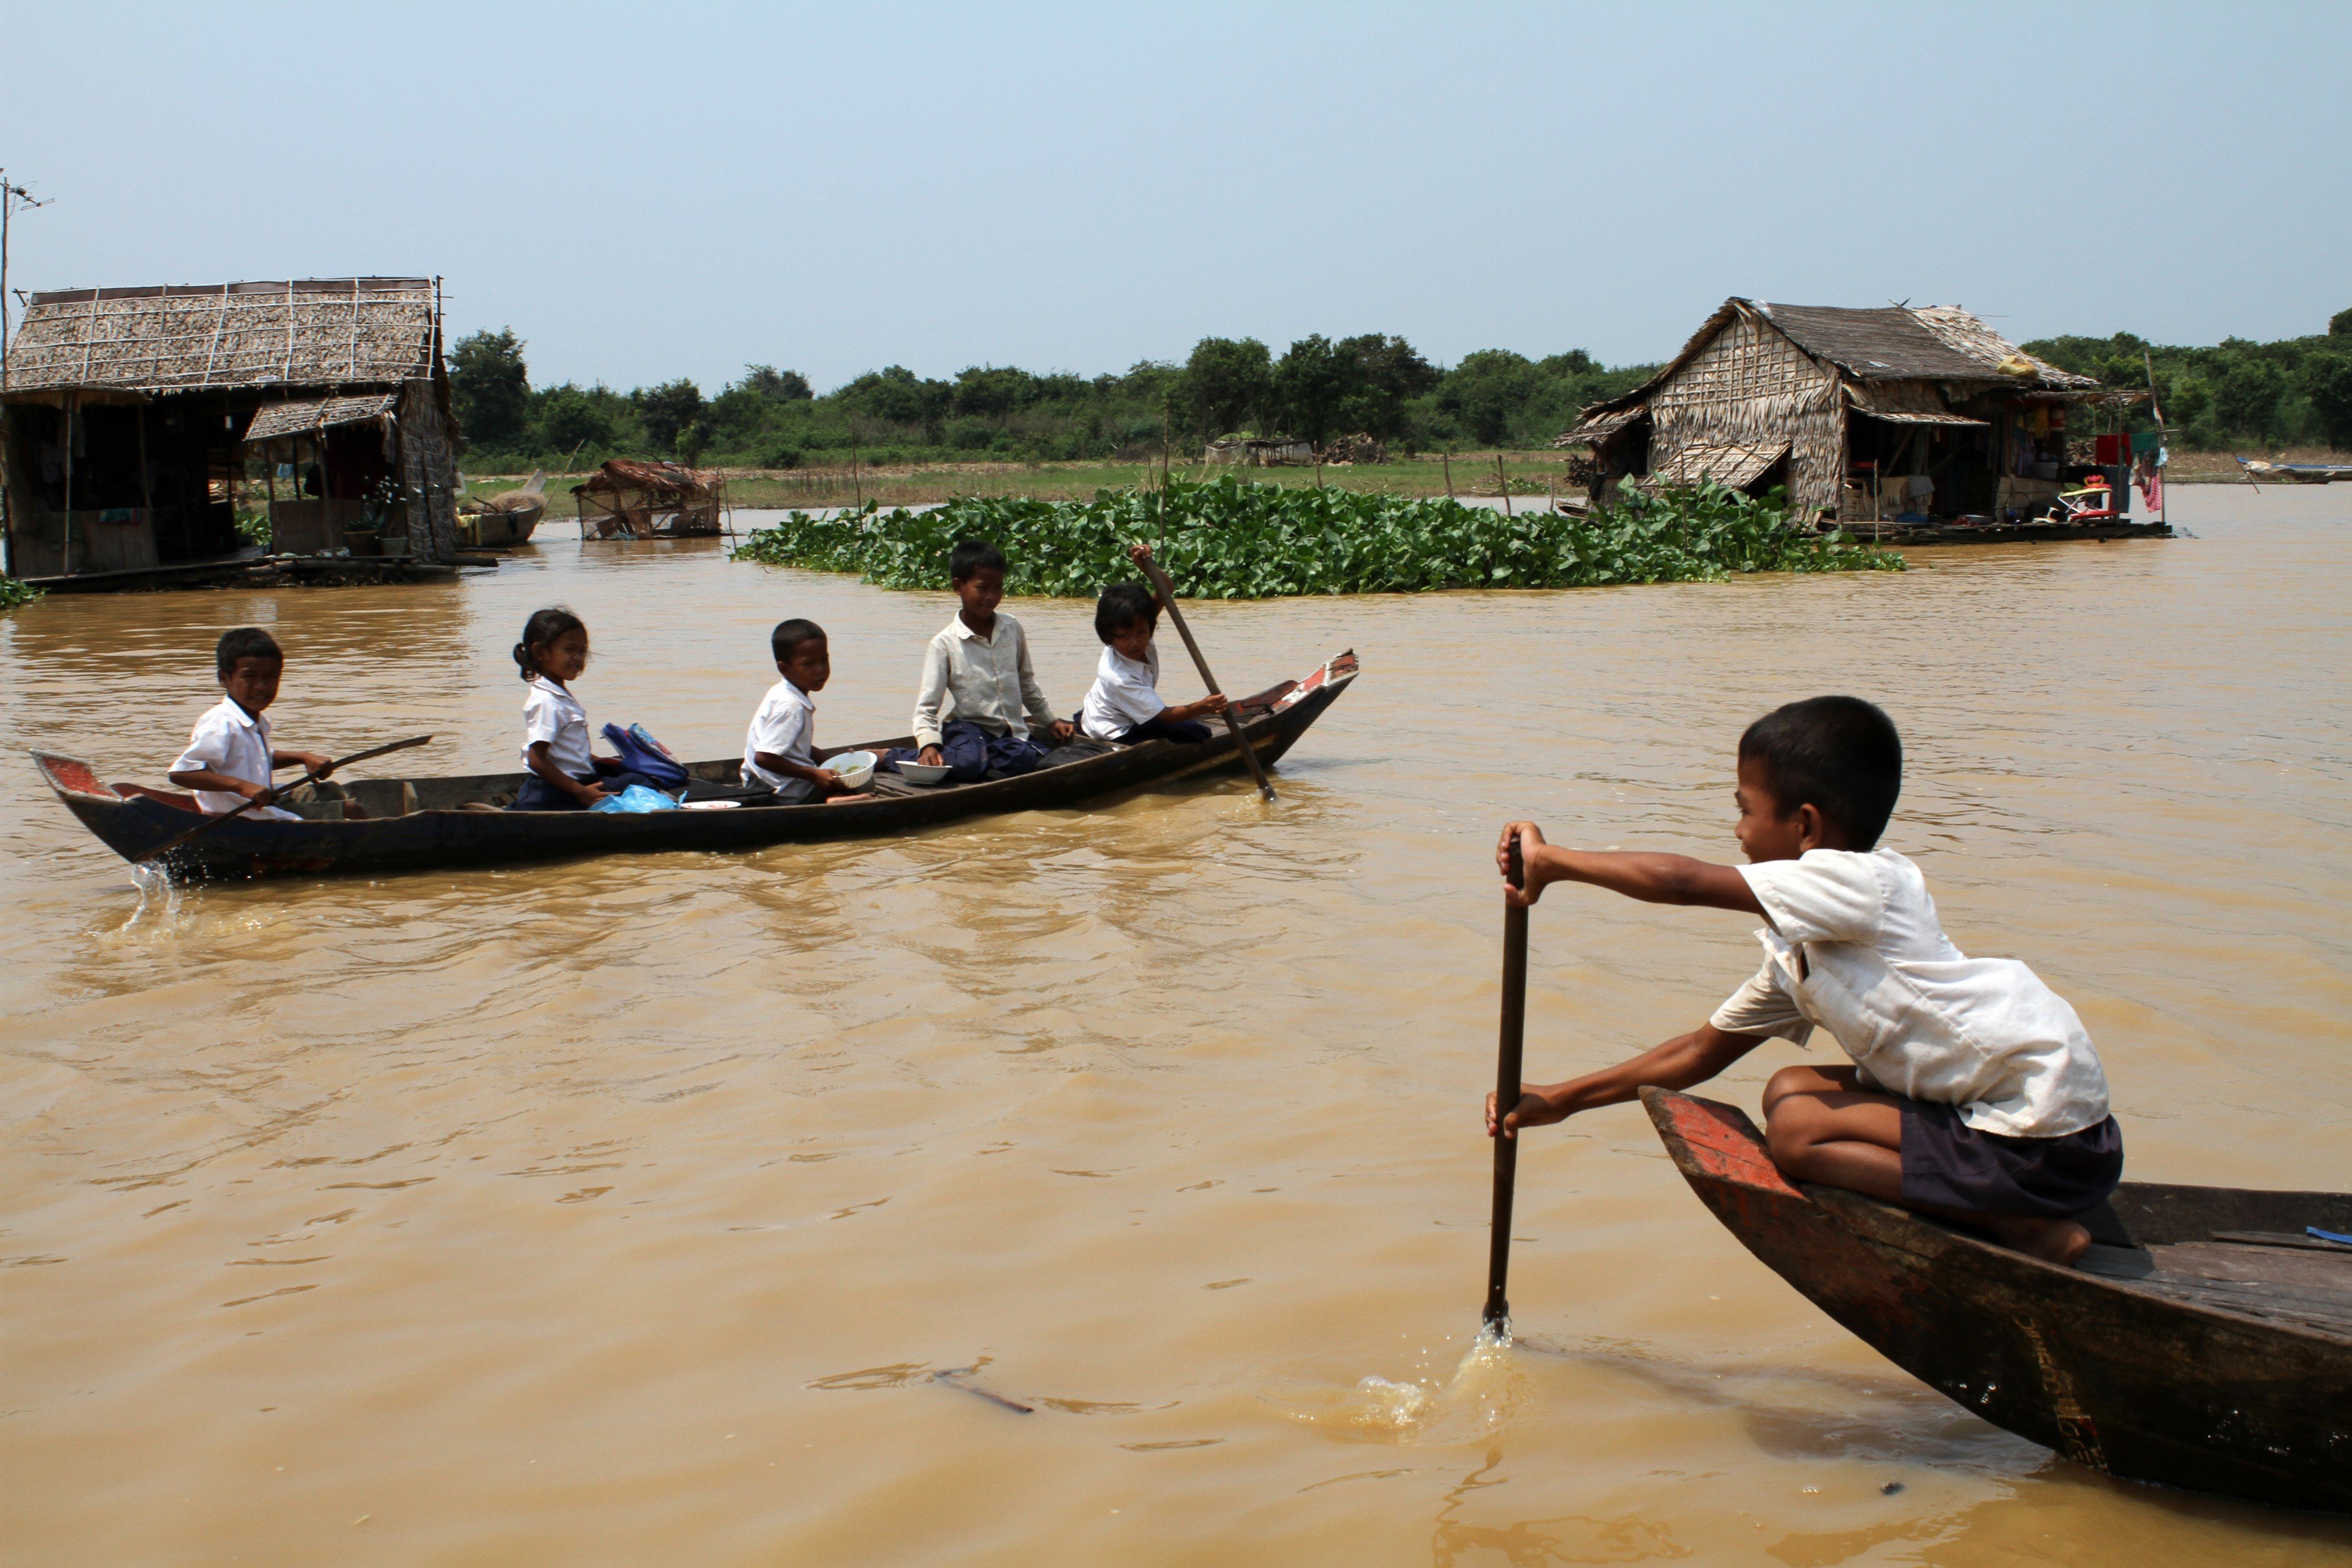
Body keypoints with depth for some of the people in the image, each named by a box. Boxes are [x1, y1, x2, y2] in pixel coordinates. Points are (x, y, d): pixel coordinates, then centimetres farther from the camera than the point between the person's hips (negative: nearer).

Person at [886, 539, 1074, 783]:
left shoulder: (1012, 629, 8)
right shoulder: (944, 645, -6)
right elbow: (926, 708, -9)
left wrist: (1050, 720, 30)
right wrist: (928, 745, -26)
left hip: (1012, 732, 4)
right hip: (969, 728, -4)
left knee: (1025, 759, -32)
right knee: (968, 764, -39)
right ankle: (889, 756, -18)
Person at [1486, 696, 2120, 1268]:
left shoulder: (1864, 882, -18)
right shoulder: (1798, 948, 11)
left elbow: (1680, 880, -25)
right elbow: (1703, 1050, 18)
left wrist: (1551, 860, -13)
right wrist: (1561, 1100, 16)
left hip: (2046, 1140, -10)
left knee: (1797, 1129, -12)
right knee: (1788, 1090, 12)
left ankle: (2026, 1228, -11)